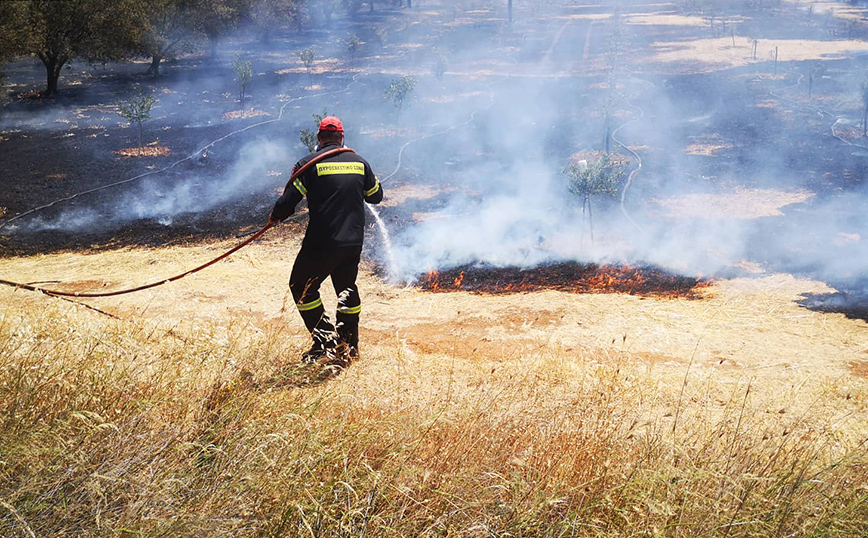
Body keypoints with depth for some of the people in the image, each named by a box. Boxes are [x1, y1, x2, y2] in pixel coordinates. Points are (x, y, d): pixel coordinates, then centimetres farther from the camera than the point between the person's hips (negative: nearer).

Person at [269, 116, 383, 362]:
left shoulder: (309, 164, -6)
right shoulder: (360, 162, 7)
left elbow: (288, 203, -8)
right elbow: (376, 195, 20)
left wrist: (274, 217, 12)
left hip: (322, 243, -5)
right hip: (354, 243, 5)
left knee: (302, 287, 11)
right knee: (347, 287, 22)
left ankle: (325, 339, 3)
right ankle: (350, 345, 25)